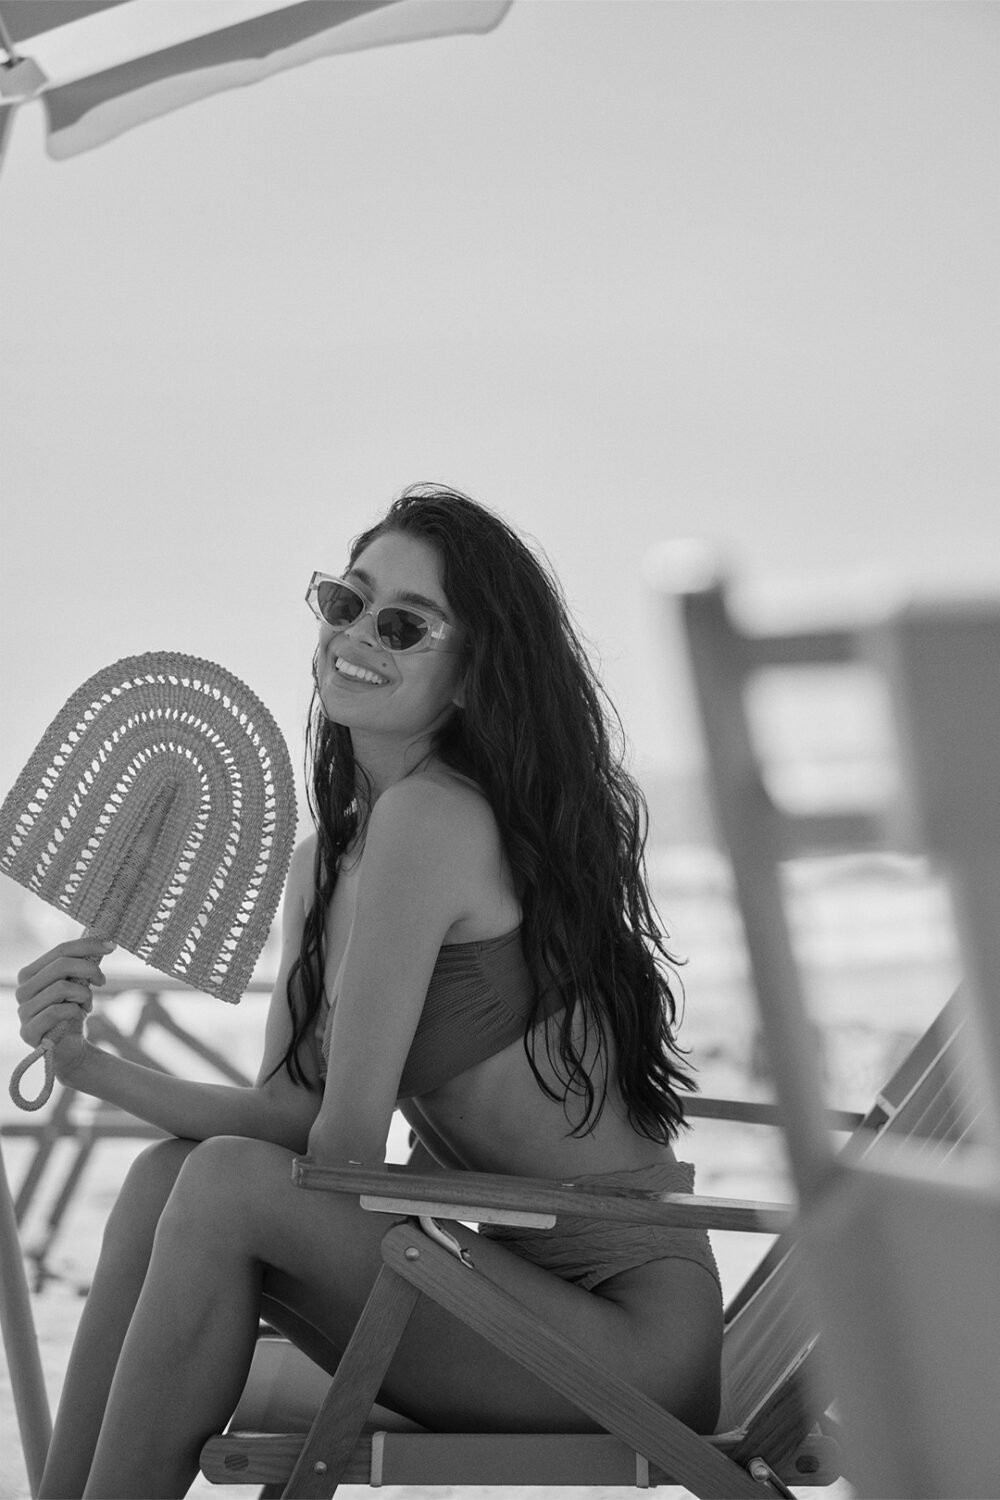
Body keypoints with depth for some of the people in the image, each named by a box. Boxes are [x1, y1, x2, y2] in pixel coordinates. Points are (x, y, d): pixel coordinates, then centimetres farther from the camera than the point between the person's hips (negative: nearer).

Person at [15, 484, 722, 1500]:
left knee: (223, 1186, -19)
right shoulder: (319, 863, 11)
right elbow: (293, 1115, 4)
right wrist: (92, 1067, -7)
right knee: (171, 1171, -4)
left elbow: (350, 1144, -15)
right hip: (503, 1275, 8)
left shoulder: (431, 816, -16)